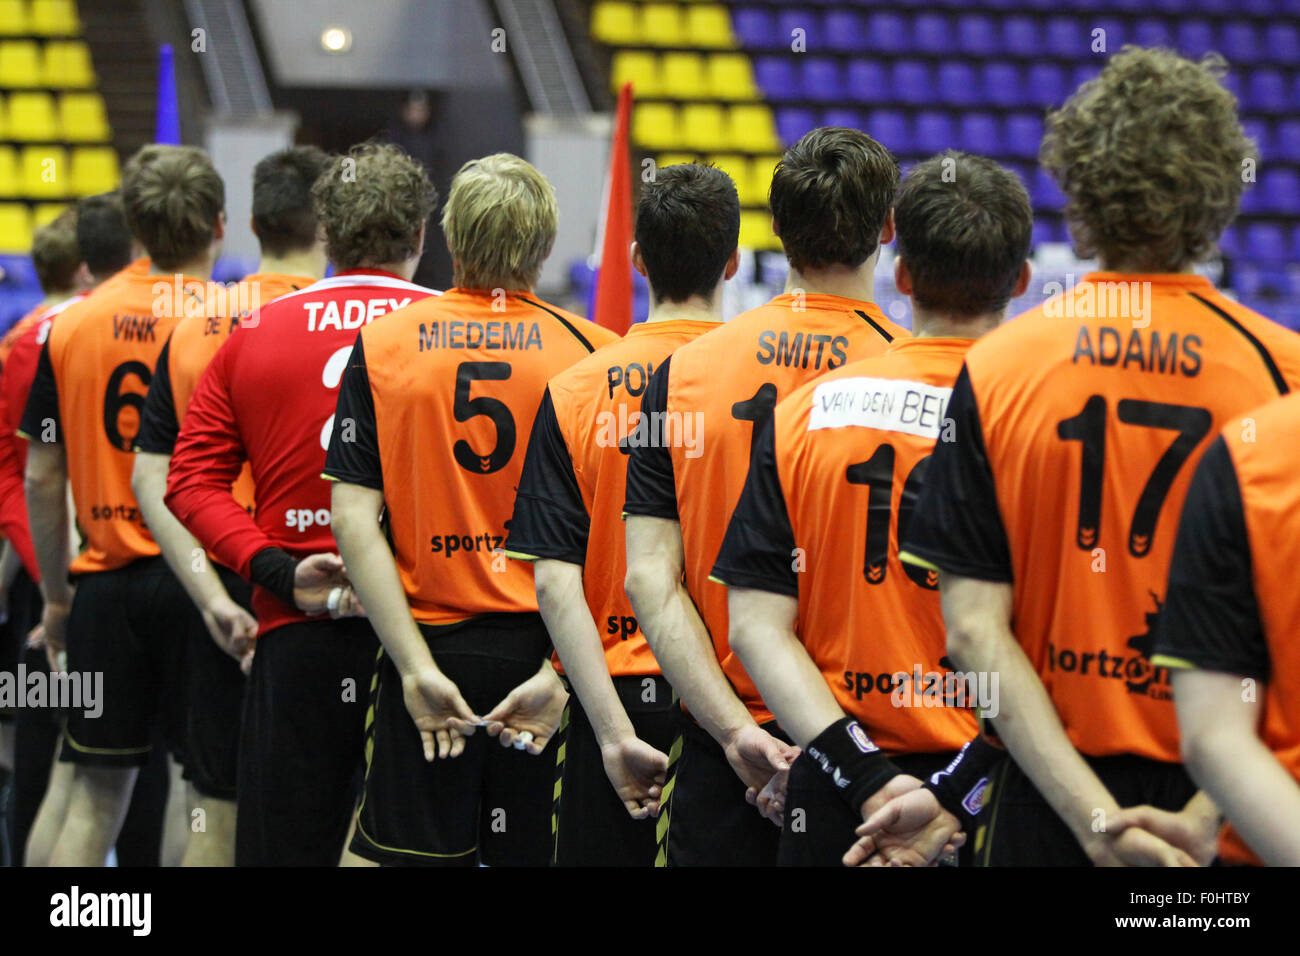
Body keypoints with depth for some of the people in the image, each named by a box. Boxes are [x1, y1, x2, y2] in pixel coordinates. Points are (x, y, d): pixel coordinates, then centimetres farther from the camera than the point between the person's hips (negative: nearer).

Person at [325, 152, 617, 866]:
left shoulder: (380, 346, -1)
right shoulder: (593, 352, -3)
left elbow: (354, 520, -7)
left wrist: (417, 665, -9)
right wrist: (561, 669, -10)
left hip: (429, 646, 0)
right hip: (544, 643, 0)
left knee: (412, 854, 7)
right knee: (536, 855, 9)